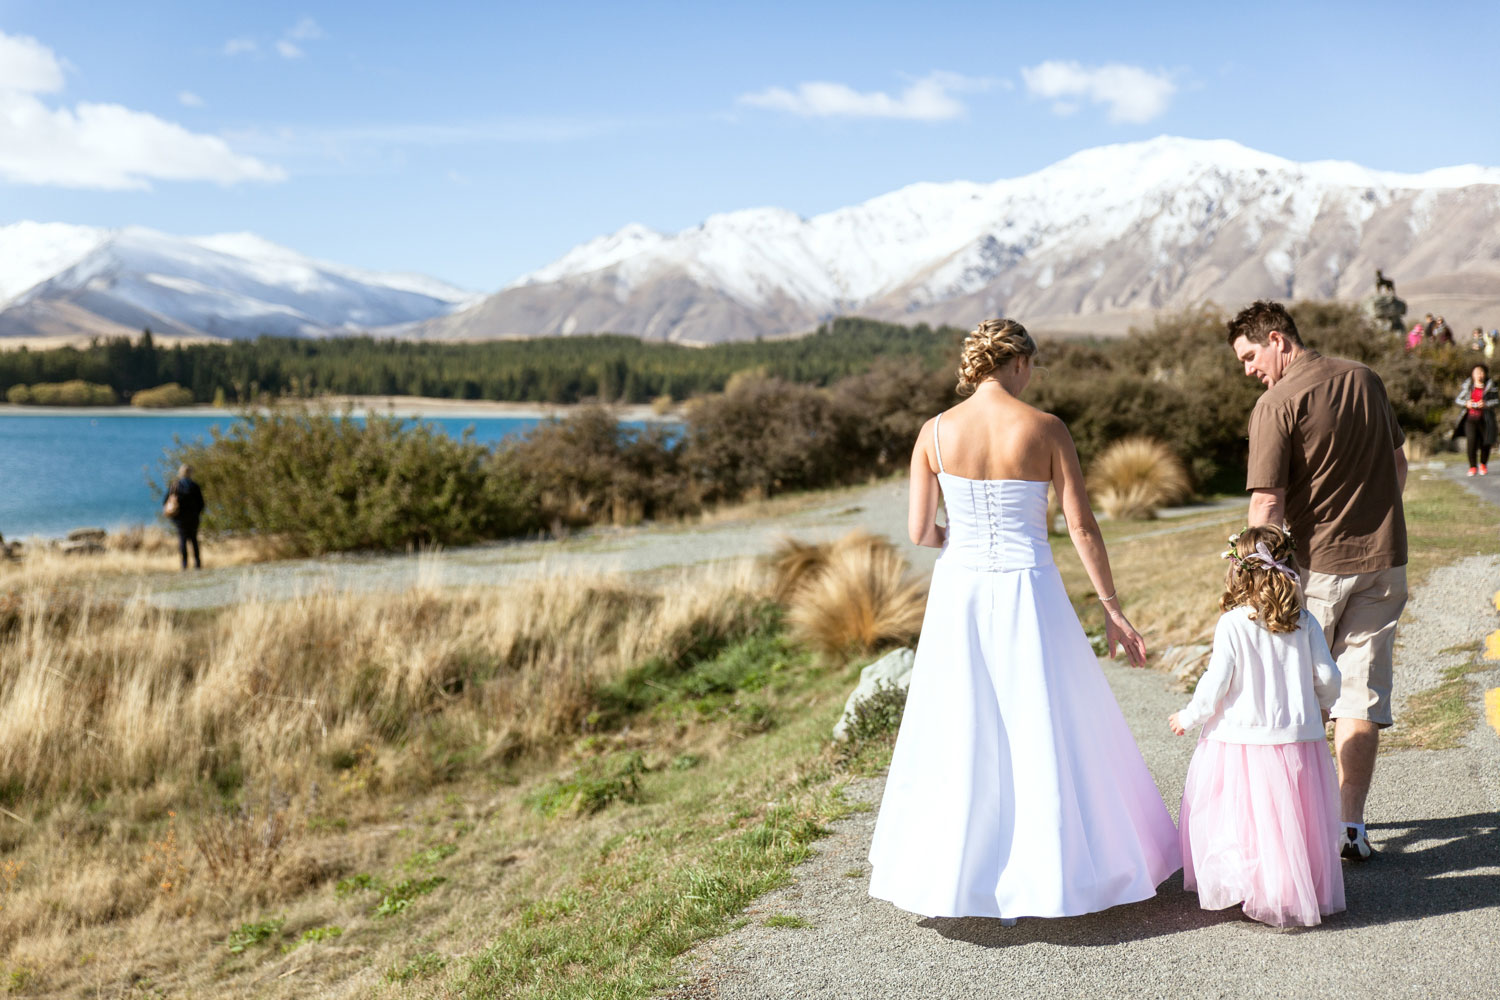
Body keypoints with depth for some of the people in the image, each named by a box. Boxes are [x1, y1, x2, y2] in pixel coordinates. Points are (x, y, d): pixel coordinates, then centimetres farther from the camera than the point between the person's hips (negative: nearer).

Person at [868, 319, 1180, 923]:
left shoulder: (936, 431, -2)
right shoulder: (1045, 430, -7)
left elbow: (919, 532, 0)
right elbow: (1082, 527, -7)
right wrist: (1112, 610, 0)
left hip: (958, 592, 2)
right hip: (1028, 593, -2)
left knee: (957, 733, 13)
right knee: (1043, 733, 10)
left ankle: (944, 872, 21)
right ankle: (1038, 876, 18)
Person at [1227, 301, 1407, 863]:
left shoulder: (1277, 404, -14)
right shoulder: (1366, 380, 6)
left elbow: (1268, 506, -17)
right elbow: (1398, 464, 17)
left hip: (1315, 565, -5)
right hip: (1383, 560, 5)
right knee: (1362, 698, 6)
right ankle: (1350, 825, 4)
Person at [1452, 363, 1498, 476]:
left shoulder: (1490, 386, 5)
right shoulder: (1468, 386, 9)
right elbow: (1457, 400, 10)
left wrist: (1486, 404, -18)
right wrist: (1466, 403, -10)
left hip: (1484, 419, 0)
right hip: (1470, 418, 0)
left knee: (1485, 443, 3)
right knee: (1471, 442, -12)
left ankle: (1483, 465, 28)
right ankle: (1473, 467, 0)